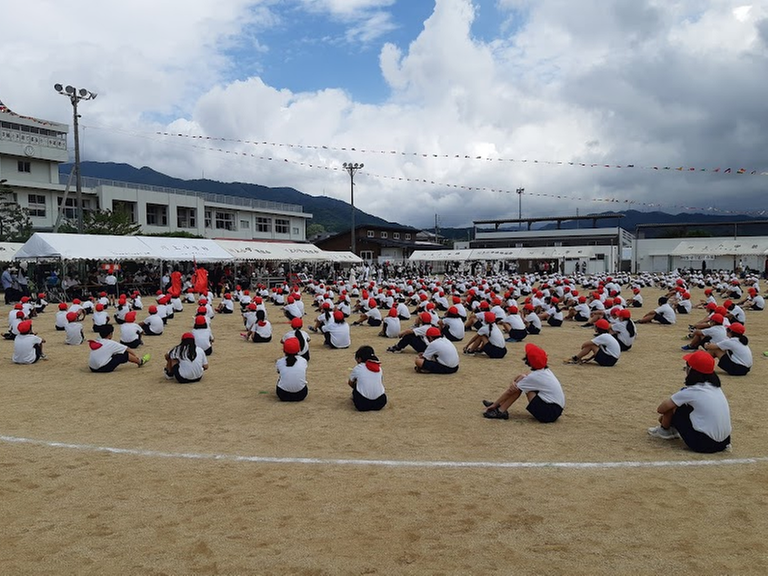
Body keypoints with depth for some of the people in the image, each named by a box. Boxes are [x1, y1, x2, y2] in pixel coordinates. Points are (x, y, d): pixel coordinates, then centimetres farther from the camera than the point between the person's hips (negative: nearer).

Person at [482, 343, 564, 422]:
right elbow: (520, 376, 15)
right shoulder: (544, 370, 7)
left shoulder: (534, 376, -18)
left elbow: (510, 391, -8)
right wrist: (513, 382, -9)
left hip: (550, 413, -9)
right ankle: (500, 405, 11)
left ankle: (500, 411, -1)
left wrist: (493, 406, 0)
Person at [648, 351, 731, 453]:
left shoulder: (690, 392, -13)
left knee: (672, 407, 2)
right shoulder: (715, 387, 8)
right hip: (724, 442, 7)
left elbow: (660, 409, -2)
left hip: (704, 444, -7)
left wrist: (664, 417, 23)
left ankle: (664, 431, 25)